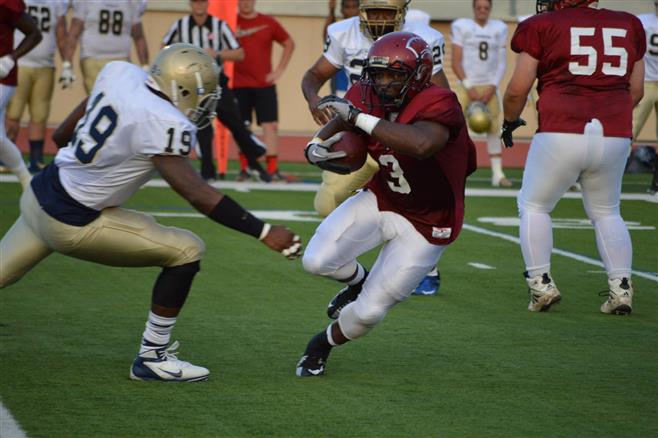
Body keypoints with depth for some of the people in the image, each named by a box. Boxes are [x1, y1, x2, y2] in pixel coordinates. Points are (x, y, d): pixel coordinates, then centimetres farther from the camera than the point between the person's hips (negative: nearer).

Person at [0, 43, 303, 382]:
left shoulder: (121, 74, -3)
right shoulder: (163, 124, -23)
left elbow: (61, 135, 9)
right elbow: (198, 195, -26)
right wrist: (265, 232, -25)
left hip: (40, 193, 8)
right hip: (72, 224, -8)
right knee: (186, 251, -2)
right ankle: (152, 357, 6)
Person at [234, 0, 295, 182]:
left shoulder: (268, 23, 5)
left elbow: (289, 44, 13)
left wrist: (279, 70, 5)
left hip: (265, 84, 1)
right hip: (239, 85, -1)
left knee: (271, 126, -4)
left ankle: (273, 170, -2)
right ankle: (245, 170, 10)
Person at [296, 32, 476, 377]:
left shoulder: (438, 105, -31)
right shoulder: (367, 97, -11)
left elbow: (421, 144, -52)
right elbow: (334, 127, 5)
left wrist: (358, 117, -47)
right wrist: (315, 149, -21)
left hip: (424, 227, -5)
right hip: (379, 201, 5)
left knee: (369, 311, -1)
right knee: (317, 261, -14)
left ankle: (324, 343, 32)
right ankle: (358, 281, 22)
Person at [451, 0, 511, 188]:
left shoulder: (499, 29, 7)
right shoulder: (461, 27, -2)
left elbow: (501, 62, 8)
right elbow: (456, 62, -4)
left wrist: (492, 87, -4)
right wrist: (469, 87, -11)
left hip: (489, 86, 3)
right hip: (467, 85, -3)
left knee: (493, 129, 3)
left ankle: (497, 174, 7)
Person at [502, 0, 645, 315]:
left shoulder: (543, 26, 1)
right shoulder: (629, 26, 12)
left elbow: (517, 91, 3)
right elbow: (635, 93, 18)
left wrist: (510, 121, 22)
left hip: (560, 134, -3)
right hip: (615, 137, 4)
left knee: (533, 206, 17)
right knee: (606, 213, 22)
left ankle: (541, 283, 9)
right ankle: (620, 287, 11)